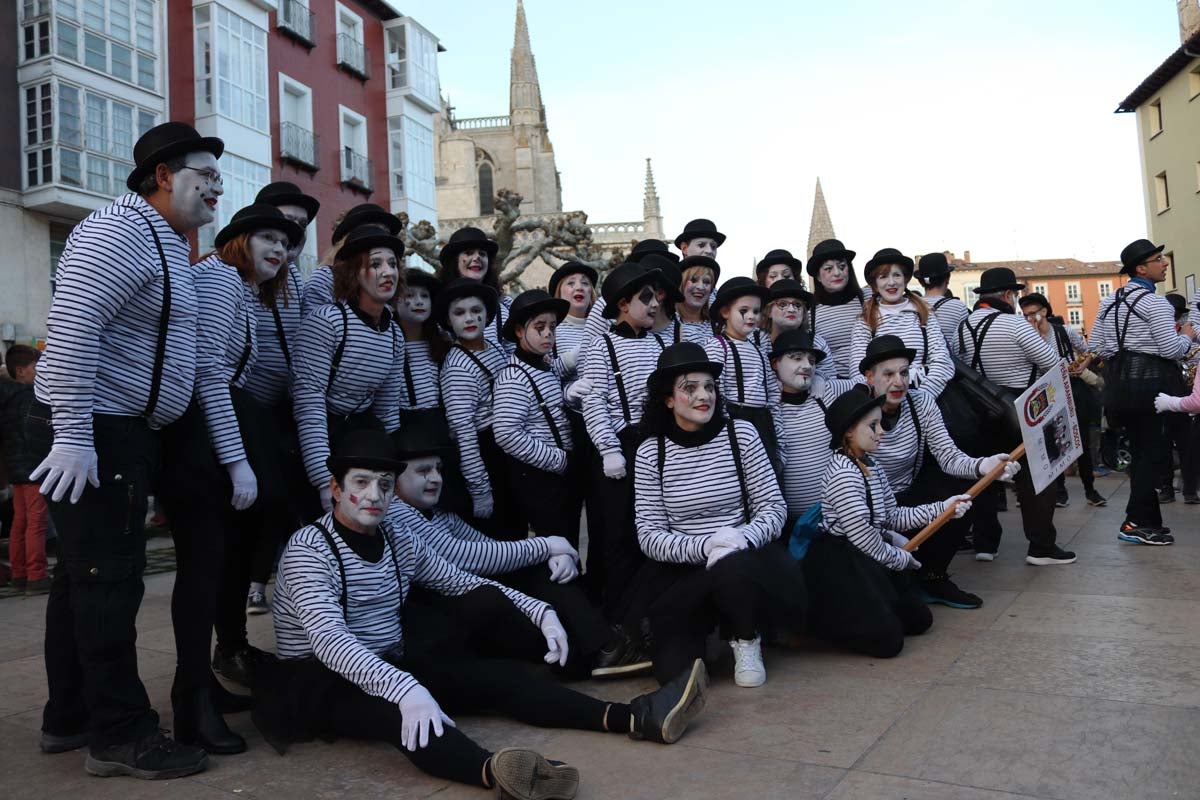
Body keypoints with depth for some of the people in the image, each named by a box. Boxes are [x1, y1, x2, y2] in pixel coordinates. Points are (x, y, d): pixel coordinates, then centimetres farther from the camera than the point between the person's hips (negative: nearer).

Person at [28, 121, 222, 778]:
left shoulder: (164, 242, 18)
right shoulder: (120, 233, -14)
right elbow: (70, 330, -24)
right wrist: (73, 436, -26)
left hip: (117, 433, 11)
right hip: (94, 435, -11)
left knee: (83, 575, 15)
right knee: (109, 580, -5)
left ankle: (69, 718, 26)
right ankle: (121, 735, 4)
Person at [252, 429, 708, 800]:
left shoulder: (399, 542, 7)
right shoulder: (308, 548, -14)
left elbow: (464, 583, 15)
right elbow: (330, 640, -30)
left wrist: (540, 612, 1)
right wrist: (404, 688, -46)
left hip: (393, 665, 7)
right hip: (319, 681, -7)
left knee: (498, 674, -14)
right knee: (390, 702, -40)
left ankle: (634, 718, -26)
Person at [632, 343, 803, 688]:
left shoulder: (741, 433, -2)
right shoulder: (650, 452, -2)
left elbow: (774, 507, -3)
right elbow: (649, 535, -6)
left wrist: (743, 538, -24)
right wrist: (704, 546, -23)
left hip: (743, 558, 0)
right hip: (680, 570, 0)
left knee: (731, 568, -37)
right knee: (675, 668, -20)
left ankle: (746, 641, -3)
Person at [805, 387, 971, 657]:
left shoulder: (870, 466, 9)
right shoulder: (843, 474, -22)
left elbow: (893, 518, 10)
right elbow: (864, 538, -20)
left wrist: (943, 508, 4)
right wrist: (900, 558, -5)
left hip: (869, 557, 10)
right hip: (840, 565, -10)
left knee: (919, 620, 14)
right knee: (887, 640, -12)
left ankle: (841, 614, 19)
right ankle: (816, 618, 4)